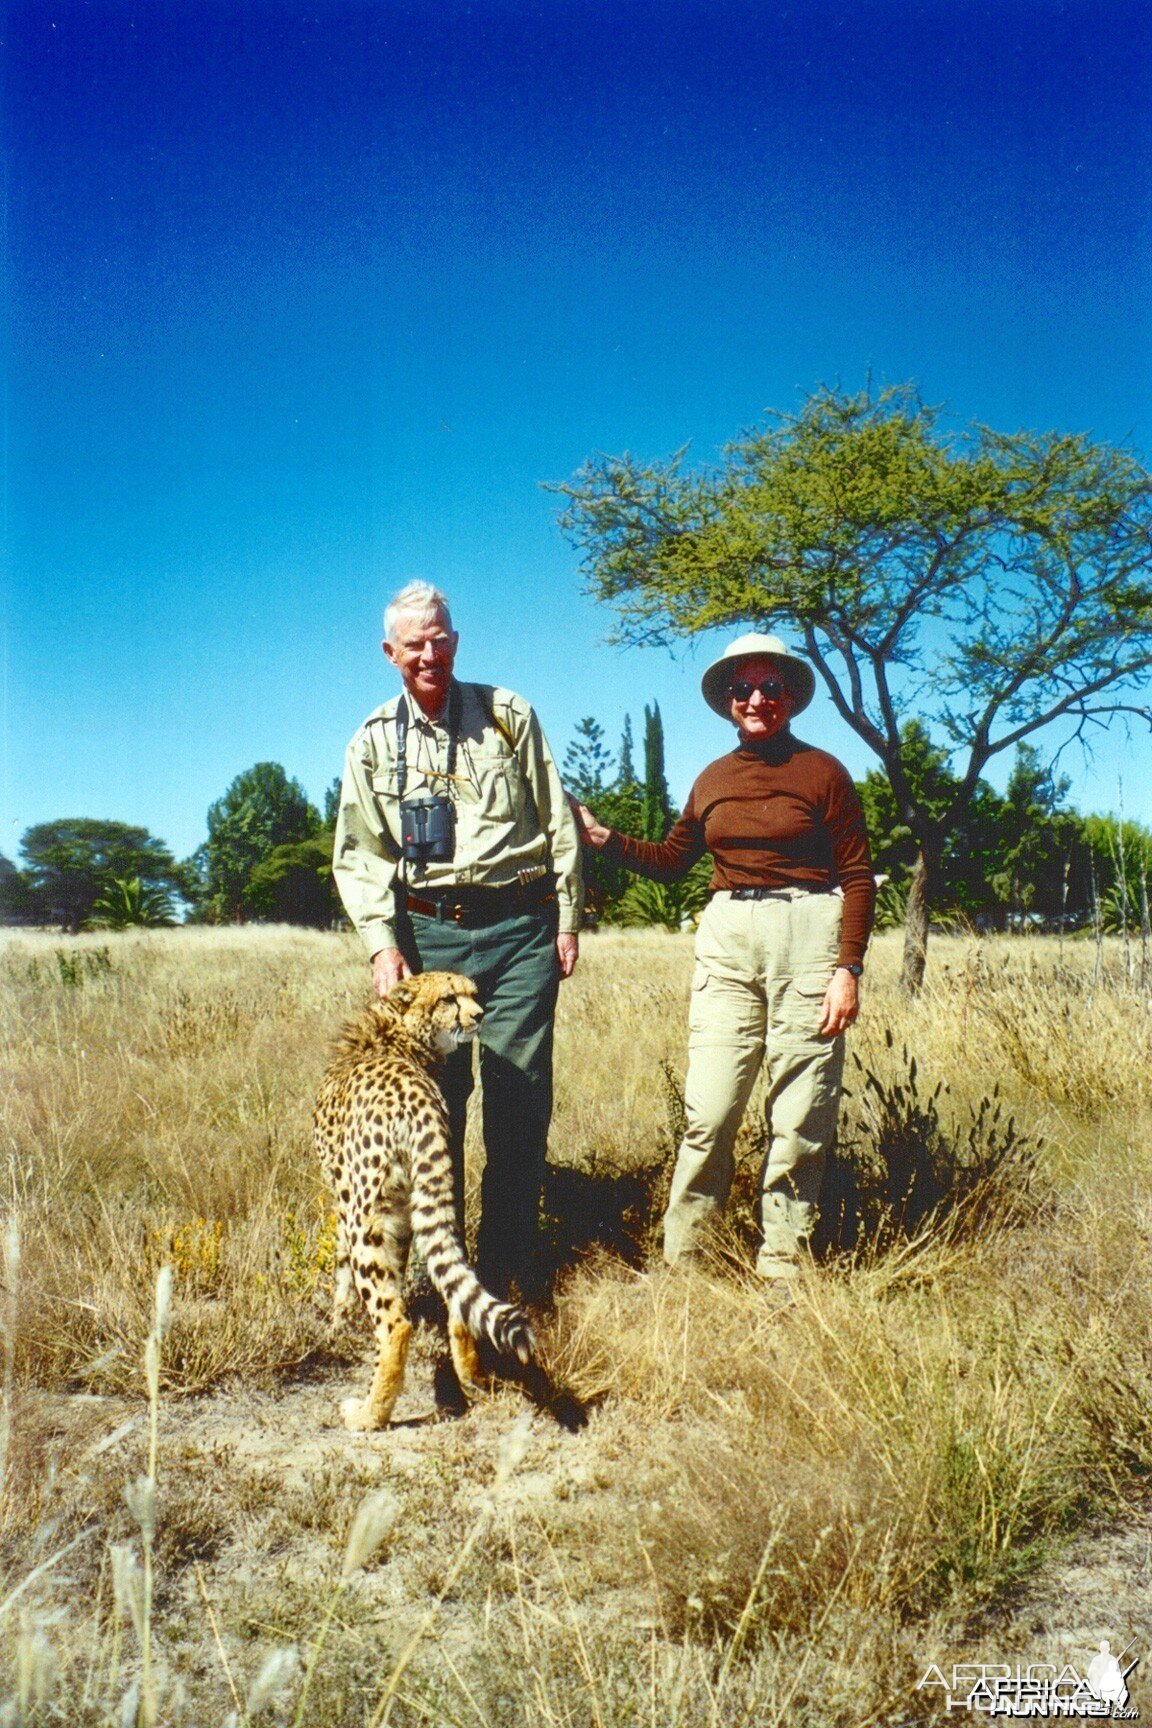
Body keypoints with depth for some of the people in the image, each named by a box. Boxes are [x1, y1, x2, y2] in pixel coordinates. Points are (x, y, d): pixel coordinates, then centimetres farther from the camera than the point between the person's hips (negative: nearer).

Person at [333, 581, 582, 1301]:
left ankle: (508, 1269, 10)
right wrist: (382, 943, -5)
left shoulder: (508, 714, 6)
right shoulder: (373, 743, 8)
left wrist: (568, 920, 5)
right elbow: (359, 855, 7)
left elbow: (558, 823, 8)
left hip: (519, 926, 0)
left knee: (520, 1097, -1)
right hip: (428, 931, 1)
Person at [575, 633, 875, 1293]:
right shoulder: (714, 779, 13)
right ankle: (680, 1261, 7)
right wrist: (602, 835, 12)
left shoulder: (822, 771, 1)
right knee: (709, 1111, -3)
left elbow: (858, 877, -2)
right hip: (727, 939, 3)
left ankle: (783, 1269, 13)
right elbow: (671, 860, 25)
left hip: (807, 937, -3)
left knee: (801, 1118, 1)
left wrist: (848, 969, -10)